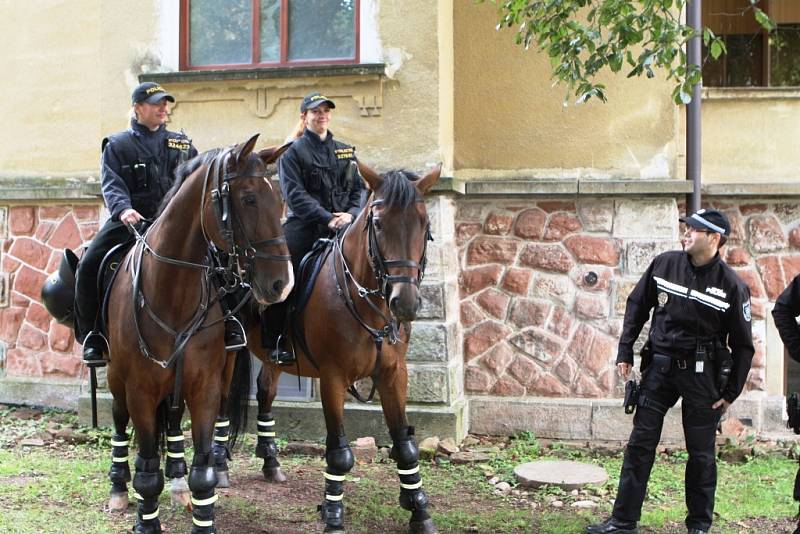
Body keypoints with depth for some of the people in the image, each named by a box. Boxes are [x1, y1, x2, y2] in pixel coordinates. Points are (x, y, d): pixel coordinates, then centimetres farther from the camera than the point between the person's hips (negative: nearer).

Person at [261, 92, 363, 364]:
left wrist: (351, 213, -7)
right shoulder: (292, 152, 3)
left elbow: (358, 188, 15)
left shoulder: (346, 152, 19)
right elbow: (295, 194, -8)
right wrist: (327, 218, -18)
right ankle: (274, 342, -3)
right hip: (304, 227, -3)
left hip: (343, 225, 4)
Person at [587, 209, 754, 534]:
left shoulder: (732, 286, -9)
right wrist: (625, 352, 6)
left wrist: (730, 393, -2)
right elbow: (637, 306, 11)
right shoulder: (665, 264, -1)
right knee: (640, 445, 3)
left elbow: (743, 345, -2)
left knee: (701, 453, 7)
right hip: (660, 364, 3)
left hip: (702, 373, -2)